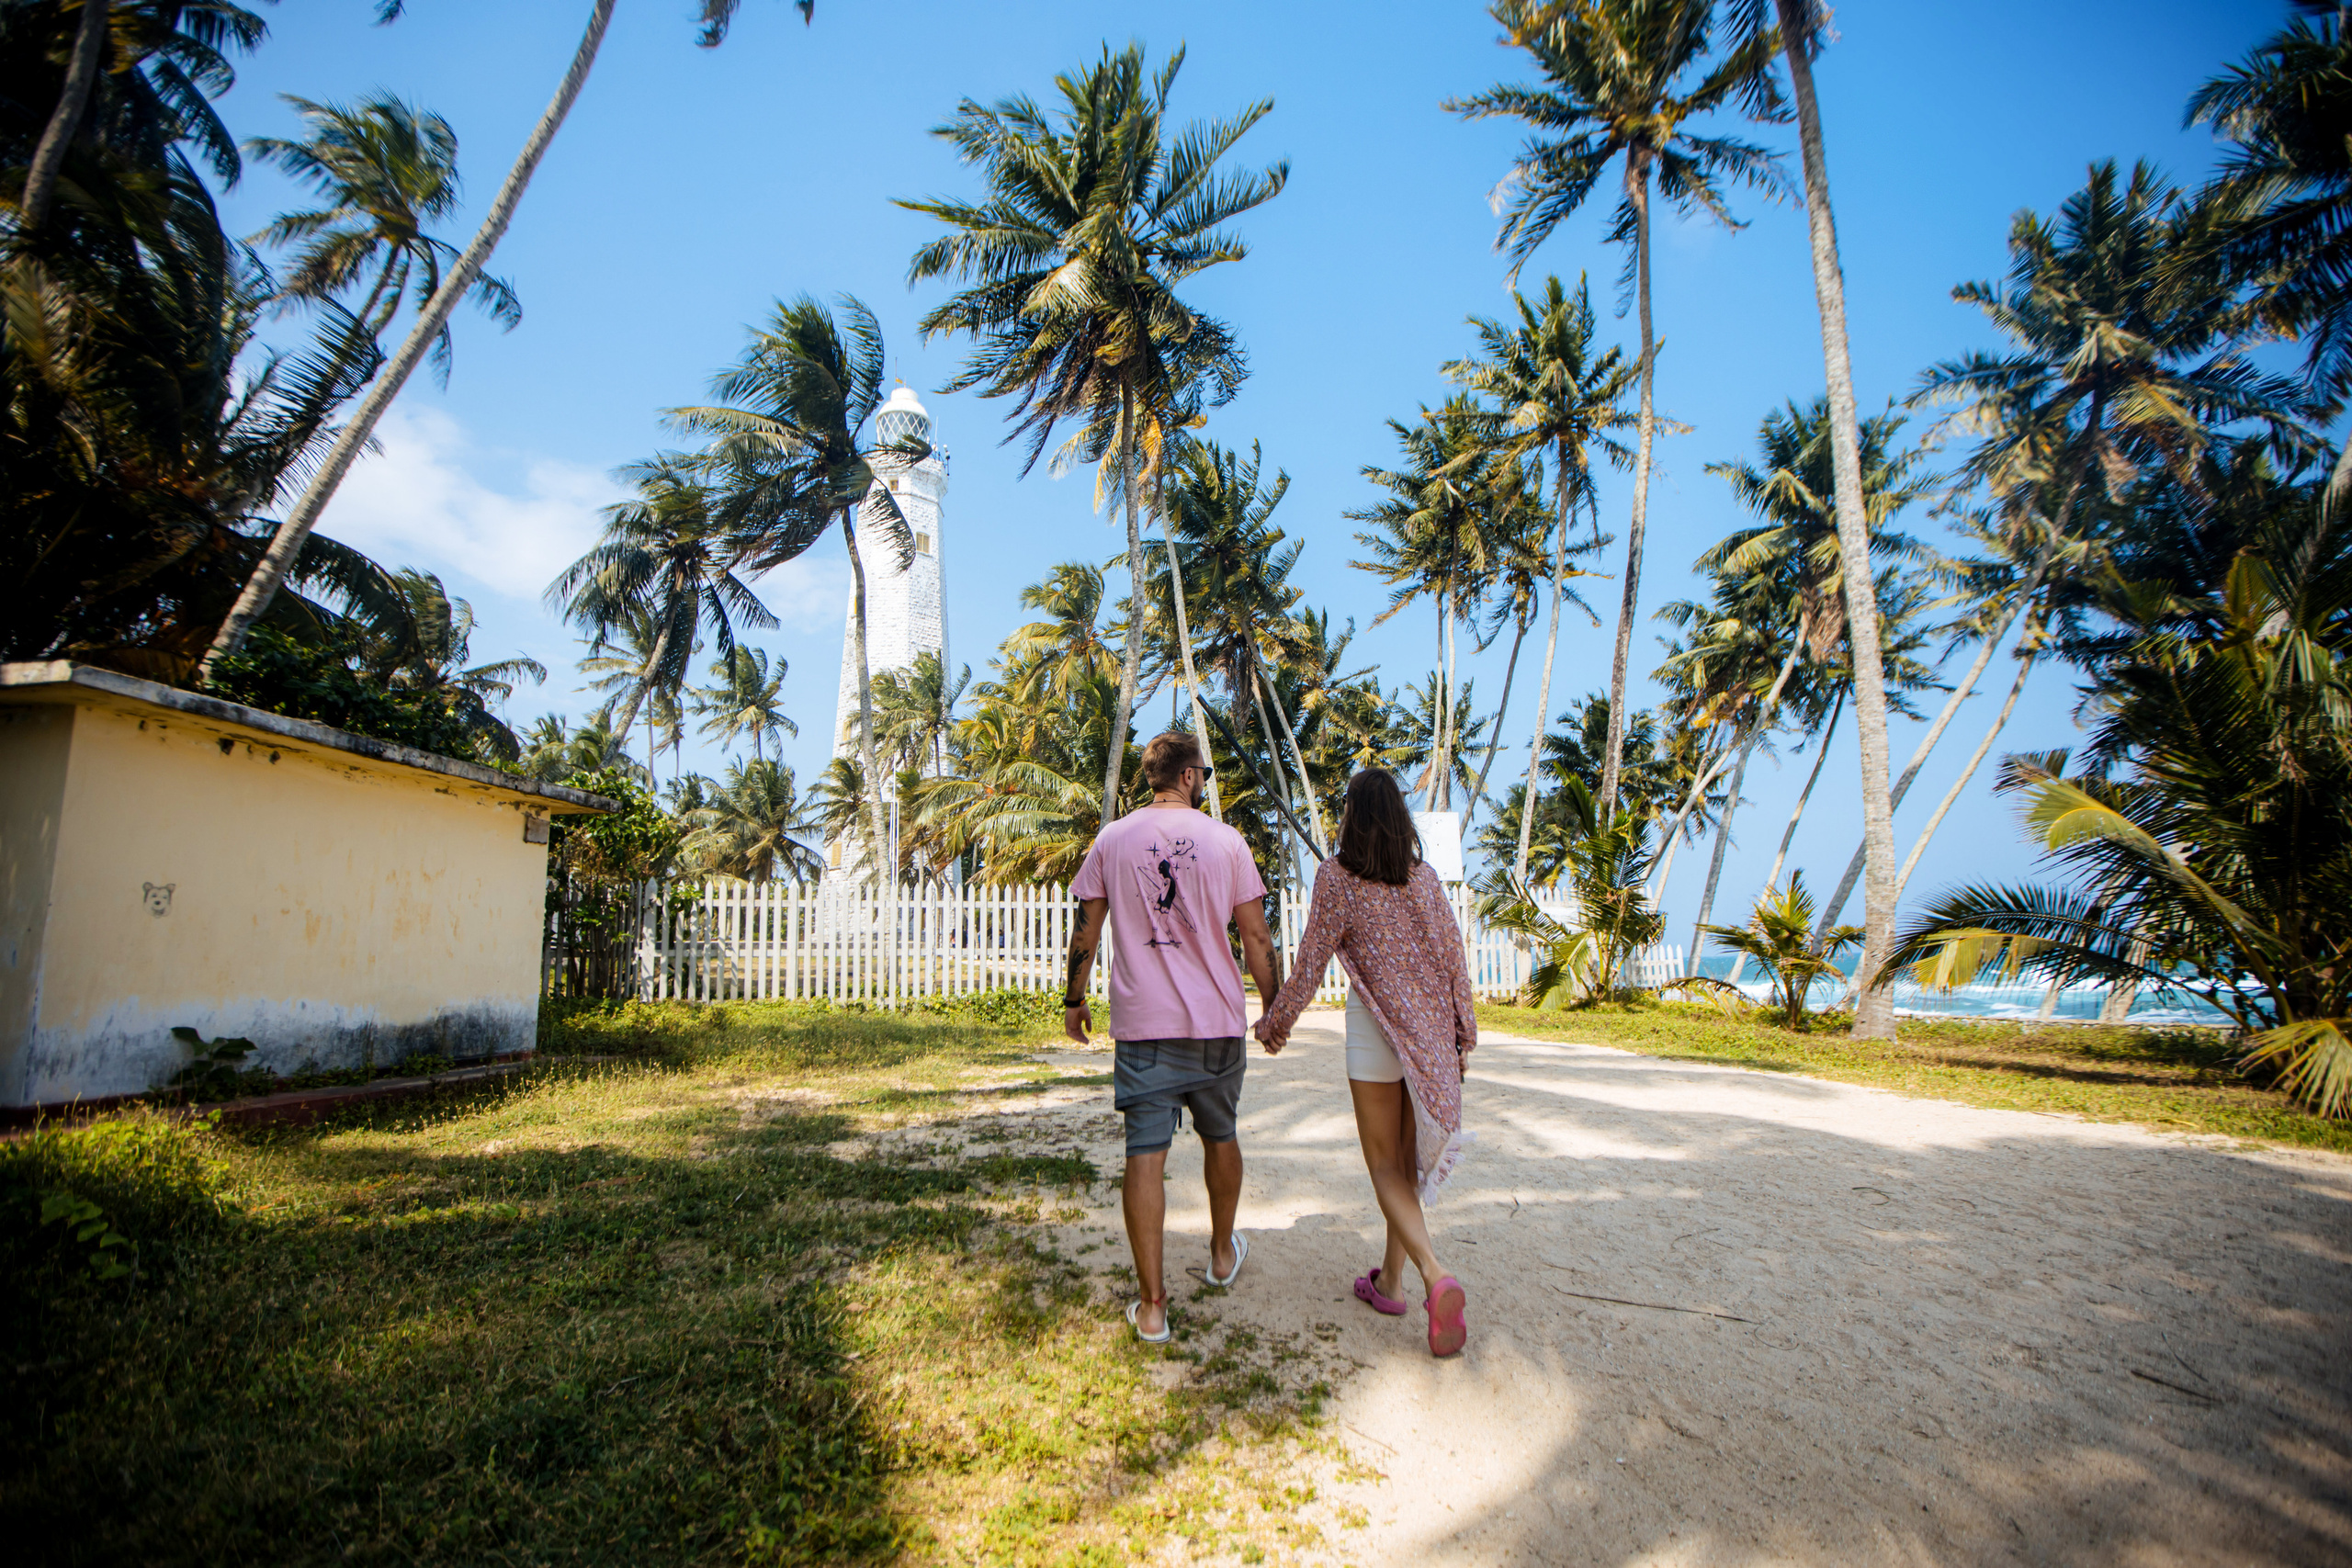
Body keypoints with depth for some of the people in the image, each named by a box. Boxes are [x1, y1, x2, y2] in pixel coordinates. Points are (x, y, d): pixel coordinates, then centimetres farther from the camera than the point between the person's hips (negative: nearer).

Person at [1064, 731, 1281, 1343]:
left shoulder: (1112, 840, 1)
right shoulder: (1225, 840, -2)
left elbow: (1086, 931, 5)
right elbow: (1256, 938, 0)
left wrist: (1074, 999, 17)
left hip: (1141, 1023, 0)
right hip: (1218, 1021, 0)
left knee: (1145, 1154, 1)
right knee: (1220, 1137, 20)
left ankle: (1152, 1303, 3)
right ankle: (1223, 1252, 40)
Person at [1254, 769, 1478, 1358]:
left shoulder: (1337, 874, -7)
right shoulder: (1423, 875, 5)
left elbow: (1312, 959, -6)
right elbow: (1453, 953, 5)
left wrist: (1276, 1022, 5)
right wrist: (1464, 1032, 12)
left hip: (1375, 1023, -5)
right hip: (1430, 1024, 5)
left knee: (1385, 1165, 2)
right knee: (1407, 1160, 15)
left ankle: (1436, 1278, -16)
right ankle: (1390, 1280, 25)